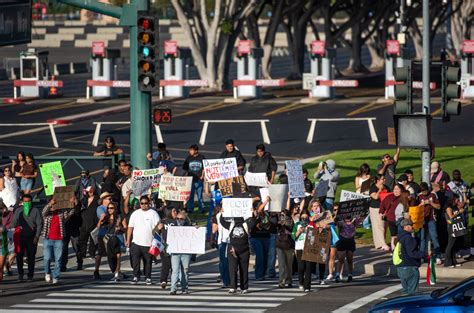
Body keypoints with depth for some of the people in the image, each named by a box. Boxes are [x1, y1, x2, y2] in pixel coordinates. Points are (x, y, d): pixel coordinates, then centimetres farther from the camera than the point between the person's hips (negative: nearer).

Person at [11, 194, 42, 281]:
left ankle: (30, 275, 11)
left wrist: (37, 236, -7)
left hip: (31, 238, -1)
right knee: (19, 256, -4)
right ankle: (20, 273, 8)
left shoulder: (35, 211, 2)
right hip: (20, 237, 1)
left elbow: (39, 224, 1)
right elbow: (14, 223, 11)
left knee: (31, 257, 3)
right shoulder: (18, 211, 8)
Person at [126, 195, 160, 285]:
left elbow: (157, 225, -1)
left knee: (148, 261, 5)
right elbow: (130, 227, 13)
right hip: (136, 242, 2)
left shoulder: (153, 213, 2)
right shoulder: (135, 214, 11)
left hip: (148, 243, -2)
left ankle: (148, 278, 15)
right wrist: (128, 240, 8)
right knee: (135, 260, -6)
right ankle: (136, 276, 2)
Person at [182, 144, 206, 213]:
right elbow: (185, 169, 12)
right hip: (190, 179, 2)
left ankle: (201, 208, 8)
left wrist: (202, 176, -3)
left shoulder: (201, 158, 2)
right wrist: (186, 176, 2)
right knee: (190, 195, 1)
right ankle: (190, 208, 7)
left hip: (199, 180, -2)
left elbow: (204, 168, 5)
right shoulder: (188, 158, 7)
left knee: (200, 195, 1)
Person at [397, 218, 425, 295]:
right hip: (410, 268, -10)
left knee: (405, 290, 18)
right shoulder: (408, 238, -16)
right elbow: (412, 253, -22)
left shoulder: (400, 237, 14)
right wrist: (424, 254, -19)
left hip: (400, 267, 10)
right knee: (412, 291, -6)